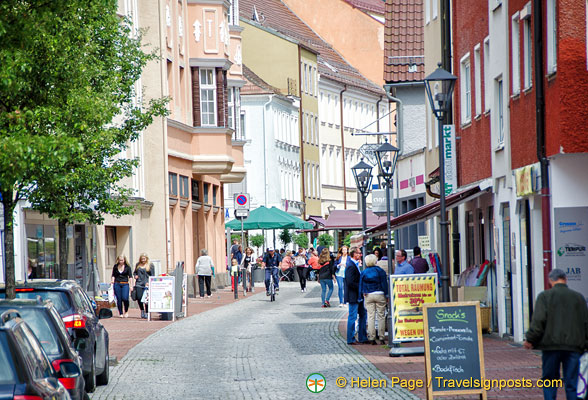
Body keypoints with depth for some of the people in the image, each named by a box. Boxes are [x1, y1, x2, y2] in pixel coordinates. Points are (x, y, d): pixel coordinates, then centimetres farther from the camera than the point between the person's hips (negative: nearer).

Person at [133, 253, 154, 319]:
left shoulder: (150, 265, 4)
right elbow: (134, 272, 27)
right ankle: (142, 310, 16)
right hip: (139, 284, 3)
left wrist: (149, 282, -11)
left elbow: (152, 275, 2)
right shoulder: (138, 265, 15)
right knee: (139, 297, -6)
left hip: (146, 284, -3)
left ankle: (146, 312, 5)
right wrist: (135, 276, 4)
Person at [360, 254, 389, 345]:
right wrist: (386, 295, 2)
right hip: (379, 295, -2)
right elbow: (384, 283, -3)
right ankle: (381, 338, 5)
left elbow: (361, 285, 5)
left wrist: (362, 296, 11)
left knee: (370, 316, 2)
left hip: (368, 296, 2)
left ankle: (371, 338, -2)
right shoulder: (380, 271, -3)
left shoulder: (363, 272, 3)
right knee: (381, 316, 5)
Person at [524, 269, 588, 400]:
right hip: (574, 346, 2)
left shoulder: (545, 296, -1)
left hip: (551, 345, -2)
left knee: (549, 380, 9)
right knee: (572, 383, 4)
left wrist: (530, 339, -1)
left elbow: (538, 320, -9)